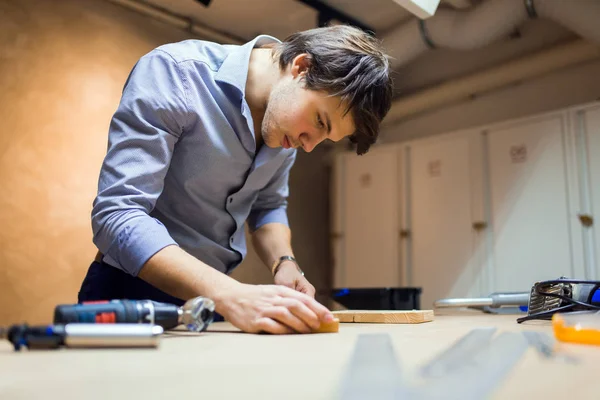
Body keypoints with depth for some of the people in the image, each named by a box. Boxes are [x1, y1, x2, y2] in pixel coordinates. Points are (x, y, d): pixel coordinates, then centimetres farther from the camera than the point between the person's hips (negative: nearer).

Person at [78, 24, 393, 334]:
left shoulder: (289, 116, -1)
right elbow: (117, 215, -25)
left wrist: (284, 264, -8)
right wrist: (229, 295, -34)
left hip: (215, 293, 5)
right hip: (134, 290, -4)